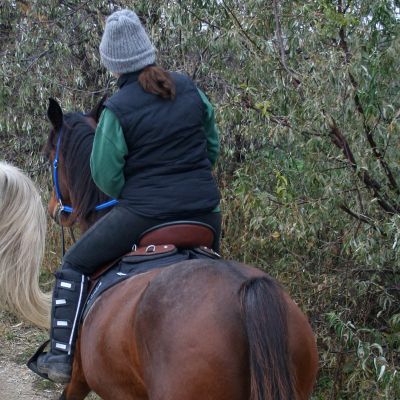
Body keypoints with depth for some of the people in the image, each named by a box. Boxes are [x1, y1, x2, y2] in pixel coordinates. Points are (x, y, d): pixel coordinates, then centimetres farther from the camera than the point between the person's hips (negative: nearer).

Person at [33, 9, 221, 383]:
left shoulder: (117, 109, -11)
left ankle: (62, 356, 4)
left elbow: (106, 177, -6)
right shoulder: (189, 89, 4)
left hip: (144, 212, -5)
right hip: (204, 210, 5)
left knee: (74, 266, 11)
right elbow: (213, 146, 14)